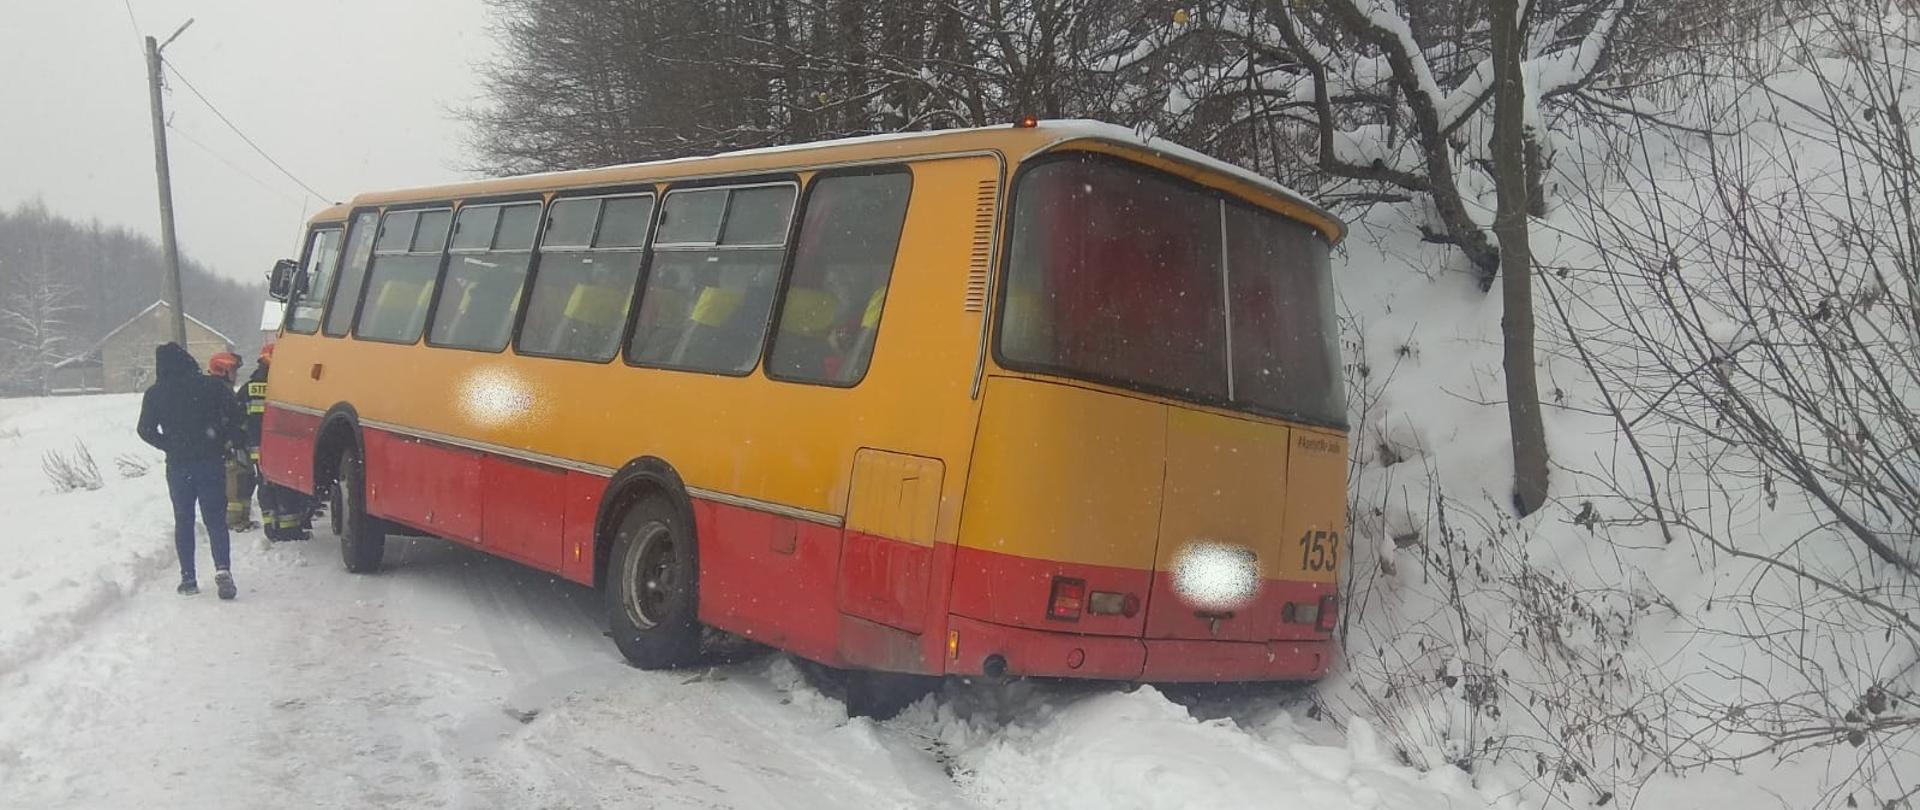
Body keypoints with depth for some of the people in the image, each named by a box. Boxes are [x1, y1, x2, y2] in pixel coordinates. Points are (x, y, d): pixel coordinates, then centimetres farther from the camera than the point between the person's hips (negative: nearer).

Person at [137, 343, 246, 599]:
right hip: (211, 462, -1)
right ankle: (222, 569, -18)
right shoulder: (210, 386, -2)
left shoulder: (155, 394, 1)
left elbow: (146, 430, 1)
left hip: (178, 465, 1)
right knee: (215, 518, 1)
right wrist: (227, 441, 4)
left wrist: (170, 446, 11)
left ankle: (188, 579, 9)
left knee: (183, 521, 11)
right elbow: (236, 413, -8)